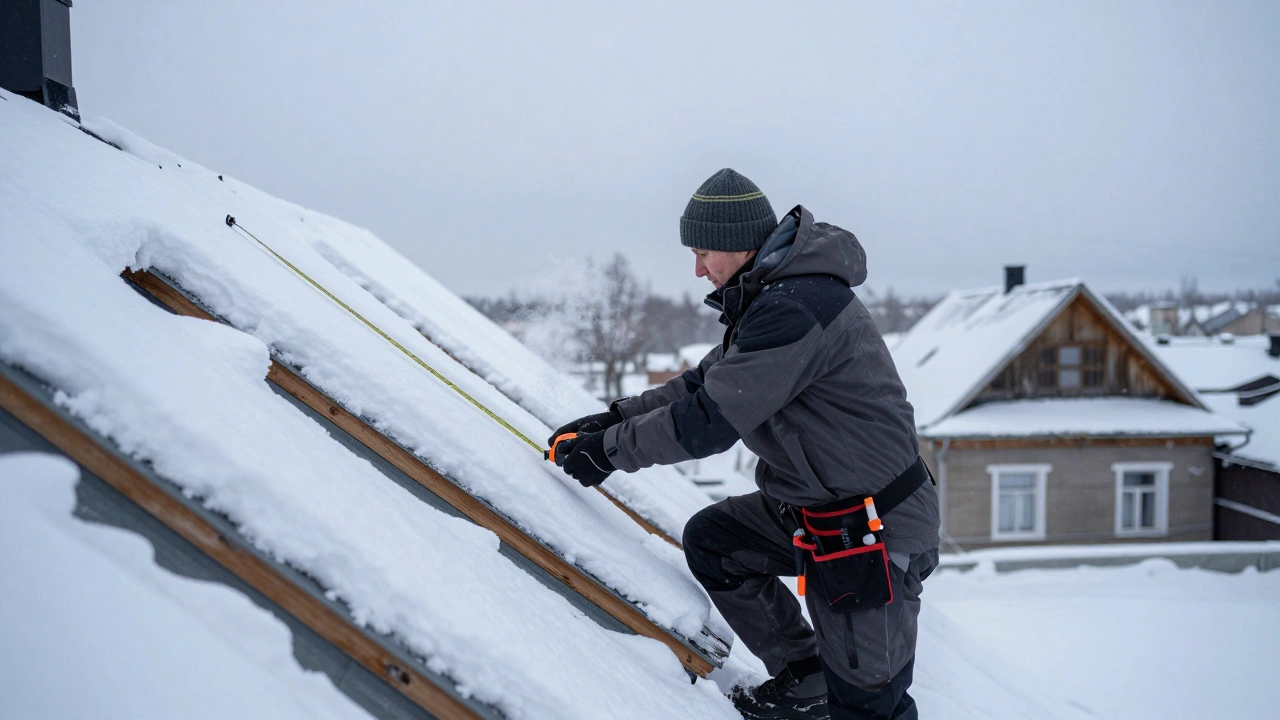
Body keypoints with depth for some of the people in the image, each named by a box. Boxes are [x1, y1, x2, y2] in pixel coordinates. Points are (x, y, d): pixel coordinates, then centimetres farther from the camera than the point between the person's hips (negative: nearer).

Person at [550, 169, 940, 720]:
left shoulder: (794, 310, -26)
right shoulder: (775, 295, 8)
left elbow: (710, 421, -25)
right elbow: (709, 382, 15)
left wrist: (611, 450, -13)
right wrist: (617, 415, 7)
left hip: (876, 530, -10)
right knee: (709, 540, 11)